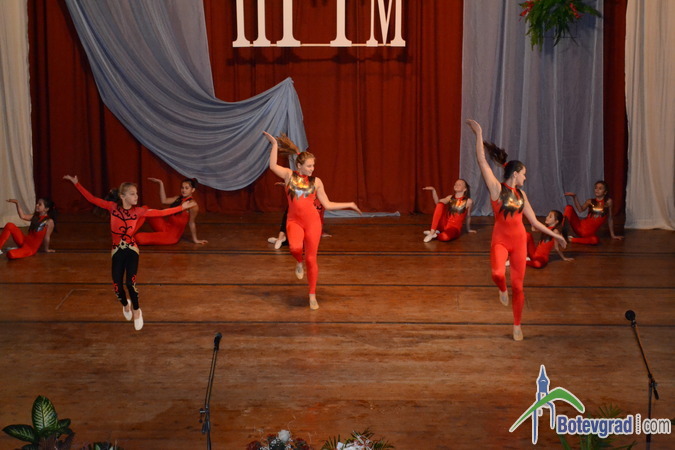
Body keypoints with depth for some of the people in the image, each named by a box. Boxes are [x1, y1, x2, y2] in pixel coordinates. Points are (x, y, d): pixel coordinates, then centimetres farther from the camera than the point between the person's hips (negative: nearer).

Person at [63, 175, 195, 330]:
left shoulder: (139, 211, -6)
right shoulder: (113, 207, -7)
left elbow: (161, 213, -5)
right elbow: (91, 199, -4)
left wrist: (182, 207, -7)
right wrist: (76, 183, -8)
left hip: (131, 250, -1)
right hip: (117, 251, 1)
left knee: (130, 283, -15)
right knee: (117, 285, -1)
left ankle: (136, 311, 13)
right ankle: (125, 304, 36)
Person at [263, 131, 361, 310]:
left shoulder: (316, 181, 5)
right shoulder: (289, 175, 4)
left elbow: (327, 205, 9)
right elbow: (272, 166, -13)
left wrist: (349, 205, 5)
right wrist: (274, 145, -11)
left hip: (312, 221, 1)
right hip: (294, 220, -1)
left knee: (311, 258, 1)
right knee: (295, 247, -31)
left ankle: (312, 295, 16)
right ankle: (299, 263, 8)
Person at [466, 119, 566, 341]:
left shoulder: (521, 194, 10)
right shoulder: (497, 188, -5)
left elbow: (534, 221, 18)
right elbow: (481, 160, -12)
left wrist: (554, 235, 17)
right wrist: (479, 134, -15)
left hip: (519, 241, 4)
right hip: (500, 240, -4)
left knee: (517, 285, 5)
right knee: (498, 274, -30)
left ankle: (517, 325, 22)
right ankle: (502, 289, 8)